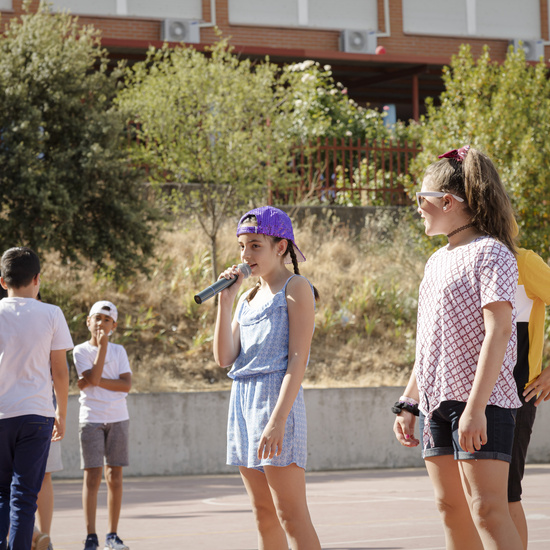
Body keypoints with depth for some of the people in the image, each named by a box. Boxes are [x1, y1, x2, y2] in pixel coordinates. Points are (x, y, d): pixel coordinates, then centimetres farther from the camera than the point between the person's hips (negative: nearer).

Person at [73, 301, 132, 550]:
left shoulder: (119, 351, 9)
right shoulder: (81, 351, 1)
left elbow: (126, 385, -2)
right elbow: (93, 378, -14)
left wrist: (97, 382, -12)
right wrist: (102, 345, -11)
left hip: (117, 419, 3)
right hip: (91, 419, -2)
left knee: (115, 476, 2)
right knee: (92, 476, -7)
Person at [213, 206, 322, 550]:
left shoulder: (296, 288, -3)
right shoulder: (249, 298, 20)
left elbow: (298, 360, -12)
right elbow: (224, 358, 10)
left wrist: (278, 419, -21)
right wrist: (226, 300, 3)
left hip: (278, 398, -8)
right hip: (243, 400, 8)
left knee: (291, 515, -12)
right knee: (264, 515, 8)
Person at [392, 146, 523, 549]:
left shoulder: (491, 253, -9)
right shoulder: (438, 262, 17)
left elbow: (498, 330, -18)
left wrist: (476, 406, -25)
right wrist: (408, 403, 18)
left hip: (481, 399, -9)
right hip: (437, 401, 9)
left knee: (487, 509, -15)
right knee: (451, 508, 8)